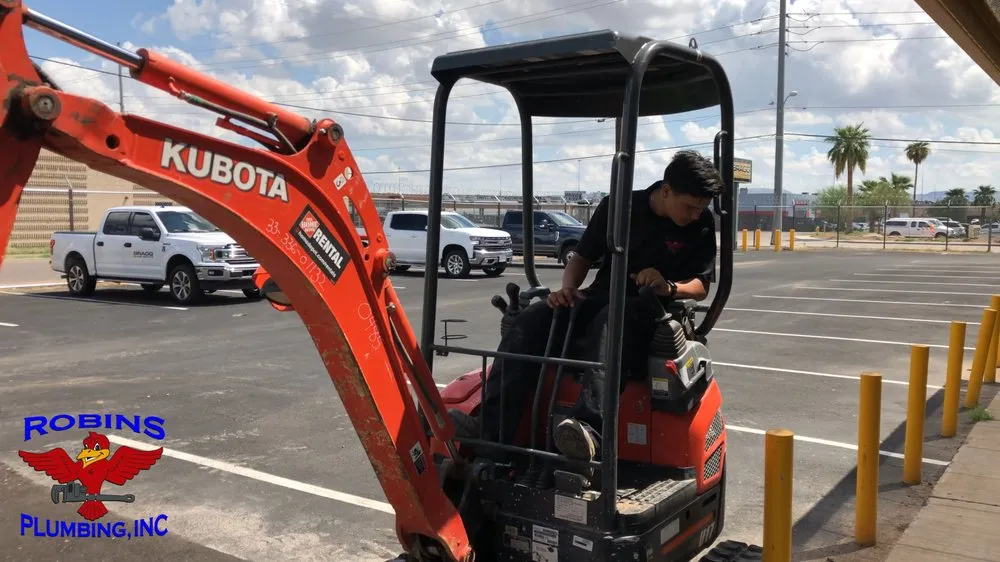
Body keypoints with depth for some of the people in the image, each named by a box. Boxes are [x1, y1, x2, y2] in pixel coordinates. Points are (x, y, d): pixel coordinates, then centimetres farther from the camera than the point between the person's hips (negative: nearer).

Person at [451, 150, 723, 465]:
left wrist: (669, 287, -20)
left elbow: (701, 287, 2)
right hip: (600, 298, 3)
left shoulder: (702, 225, 0)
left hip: (649, 309, -3)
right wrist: (567, 288, -11)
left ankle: (591, 428, -61)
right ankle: (491, 424, -35)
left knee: (610, 323, -40)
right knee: (531, 320, -24)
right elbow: (583, 257, 10)